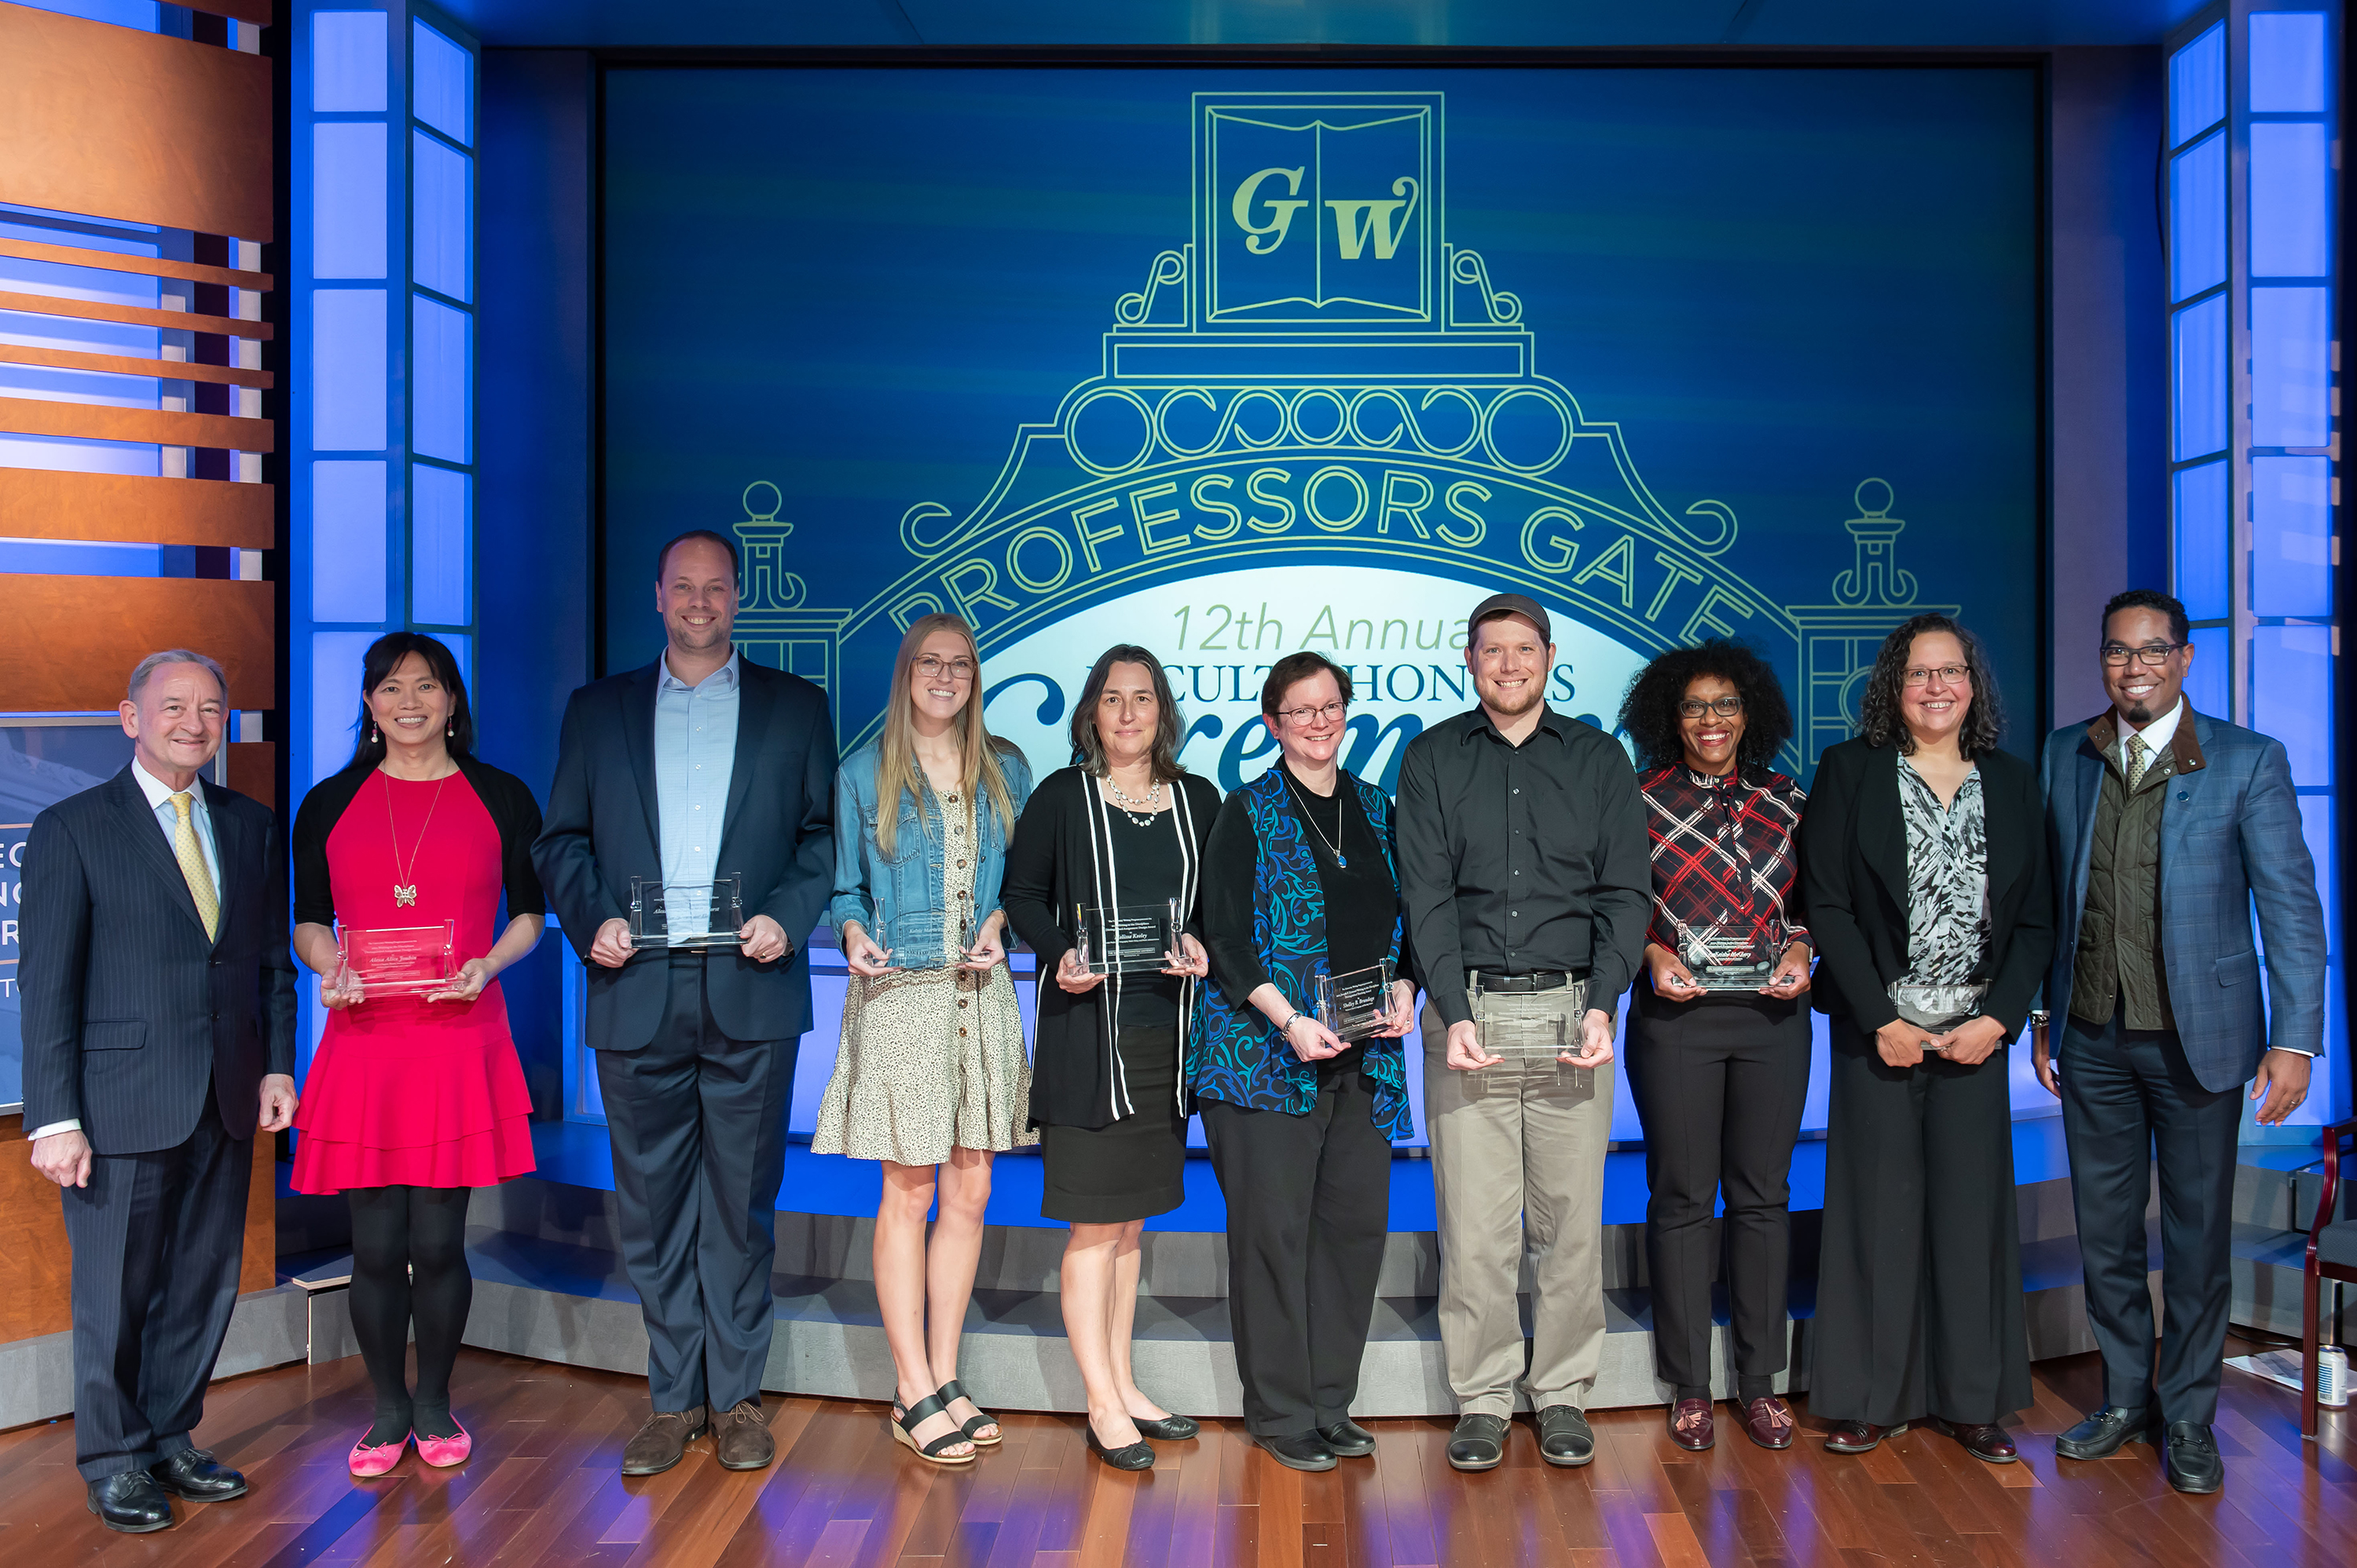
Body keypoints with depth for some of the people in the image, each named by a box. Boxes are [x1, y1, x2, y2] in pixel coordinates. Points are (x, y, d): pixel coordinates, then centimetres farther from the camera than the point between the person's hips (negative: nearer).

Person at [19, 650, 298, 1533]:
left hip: (227, 1102, 5)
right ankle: (115, 1460, 23)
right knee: (116, 1291, 6)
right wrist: (55, 1118, -11)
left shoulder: (252, 827, 10)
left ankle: (171, 1438, 29)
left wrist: (277, 1064, 4)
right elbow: (46, 984, -7)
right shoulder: (71, 830, -4)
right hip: (124, 1104, -4)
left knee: (205, 1283, 13)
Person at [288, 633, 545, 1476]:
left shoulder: (501, 798, 7)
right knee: (375, 1245, 2)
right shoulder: (329, 804, 10)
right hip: (363, 1042, 1)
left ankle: (434, 1404, 22)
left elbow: (530, 912, 10)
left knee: (438, 1242, 0)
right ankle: (389, 1409, 22)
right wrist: (327, 966, -7)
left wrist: (487, 966, -9)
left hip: (461, 1041, -1)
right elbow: (308, 920, 14)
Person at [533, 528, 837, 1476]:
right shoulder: (596, 711, 14)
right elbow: (560, 840, 12)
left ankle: (736, 1397, 17)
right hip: (637, 994, 1)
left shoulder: (796, 707, 10)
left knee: (742, 1202, 5)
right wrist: (590, 920, -5)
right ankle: (674, 1398, 19)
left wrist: (788, 916, -9)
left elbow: (826, 833, 6)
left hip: (750, 990, -1)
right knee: (652, 1205, 7)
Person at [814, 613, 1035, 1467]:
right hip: (900, 995, -3)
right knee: (908, 1195, 0)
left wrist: (999, 922, -5)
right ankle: (915, 1394, 9)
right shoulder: (863, 774, 2)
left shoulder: (1005, 769, 9)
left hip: (982, 996, 4)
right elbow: (844, 885, 6)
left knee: (970, 1193, 7)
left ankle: (943, 1379, 19)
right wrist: (855, 936, -14)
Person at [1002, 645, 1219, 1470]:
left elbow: (1218, 902, 14)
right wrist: (1061, 955, -15)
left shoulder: (1198, 800, 9)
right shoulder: (1061, 797, -2)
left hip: (1167, 1030, 4)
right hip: (1086, 1031, -4)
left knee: (1130, 1217, 13)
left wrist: (1200, 947, -6)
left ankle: (1122, 1385, 24)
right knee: (1094, 1222, -1)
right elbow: (1022, 894, 1)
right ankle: (1103, 1406, 7)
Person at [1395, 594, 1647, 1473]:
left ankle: (1563, 1393, 18)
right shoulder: (1432, 759, 8)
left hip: (1573, 1011, 1)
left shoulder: (1598, 759, 10)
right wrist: (1453, 1014, -11)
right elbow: (1426, 895, 0)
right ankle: (1481, 1399, 13)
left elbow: (1625, 893, 5)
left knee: (1570, 1216, 4)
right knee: (1472, 1221, 0)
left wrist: (1602, 1005, -9)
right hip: (1468, 1012, 0)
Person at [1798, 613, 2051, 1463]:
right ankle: (1871, 1399, 12)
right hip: (1878, 1031, -2)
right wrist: (1881, 1020, -10)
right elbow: (1826, 904, -5)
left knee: (1973, 1208, 4)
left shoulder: (2011, 780, 8)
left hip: (1975, 1033, 2)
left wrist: (1999, 1018, -5)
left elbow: (2036, 916, 7)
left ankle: (1971, 1400, 16)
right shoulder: (1851, 770, 0)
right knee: (1878, 1207, 2)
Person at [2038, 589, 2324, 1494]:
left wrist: (2295, 1039, -12)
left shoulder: (2249, 762, -6)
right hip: (2093, 1037, 3)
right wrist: (2043, 1020, 7)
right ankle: (2125, 1396, 28)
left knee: (2198, 1234, 8)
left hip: (2196, 1037, -3)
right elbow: (2047, 898, 8)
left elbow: (2291, 905, -7)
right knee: (2105, 1231, 12)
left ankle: (2187, 1415, 24)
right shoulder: (2065, 757, 4)